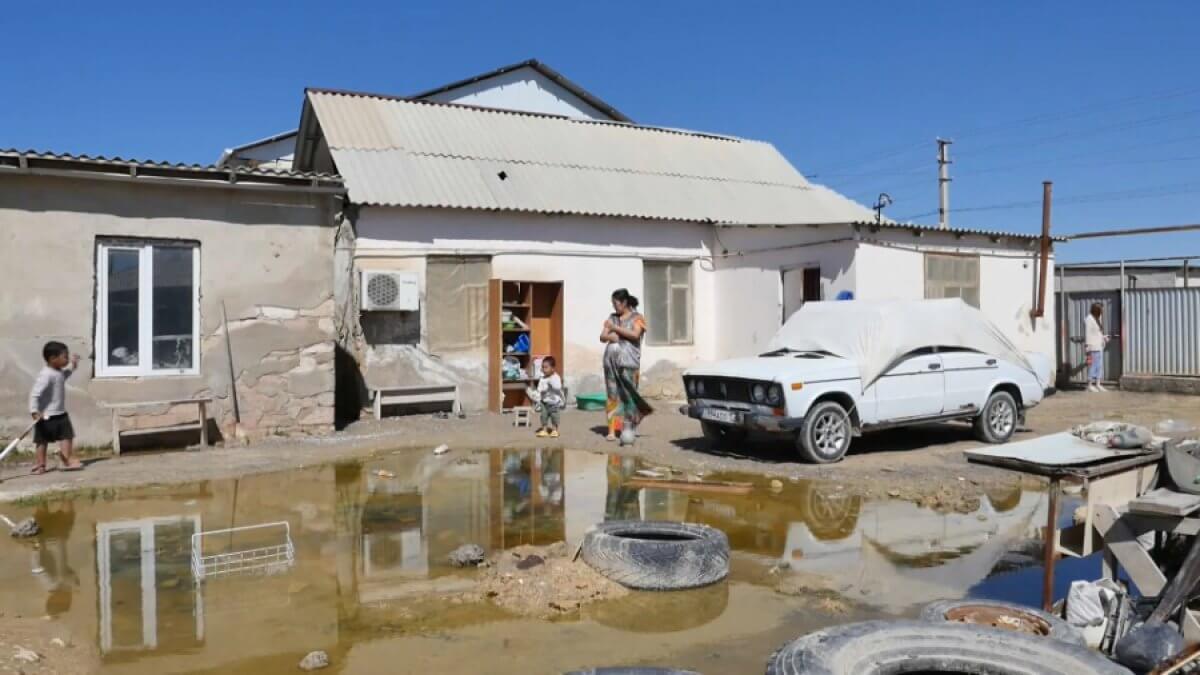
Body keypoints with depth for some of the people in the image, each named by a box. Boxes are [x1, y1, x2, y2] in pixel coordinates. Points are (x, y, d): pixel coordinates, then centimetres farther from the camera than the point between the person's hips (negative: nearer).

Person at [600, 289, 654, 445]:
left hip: (628, 360, -4)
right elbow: (602, 336, 13)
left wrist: (615, 328, -10)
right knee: (613, 393, -1)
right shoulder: (612, 317, 18)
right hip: (611, 360, 4)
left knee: (628, 393, -11)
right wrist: (609, 336, -9)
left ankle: (629, 428, -12)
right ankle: (613, 429, 0)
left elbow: (635, 334, -12)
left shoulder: (637, 317, 5)